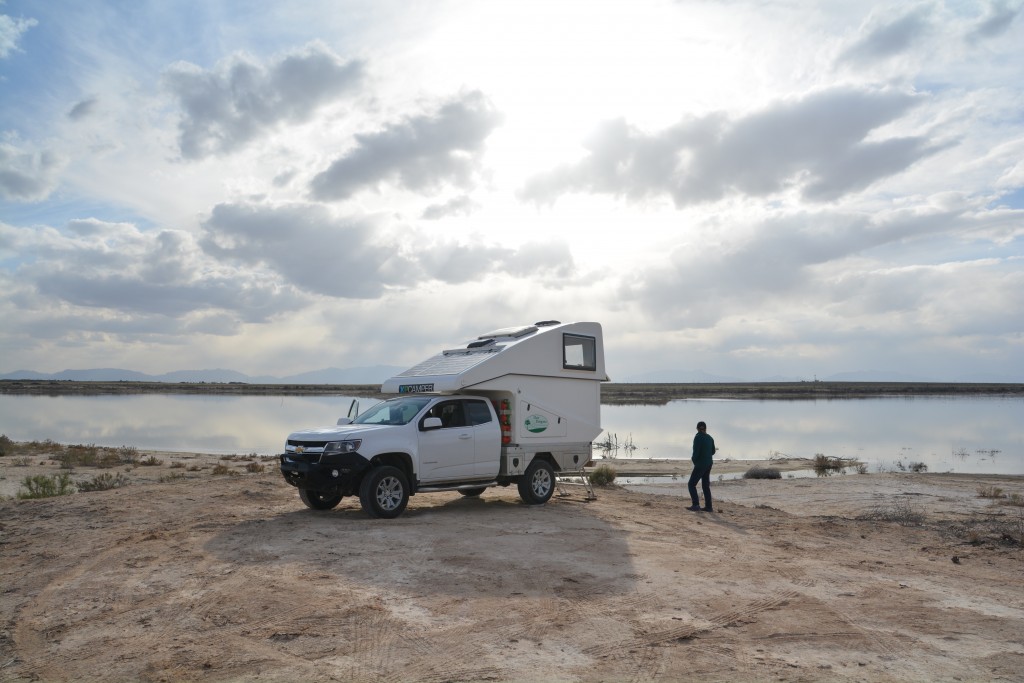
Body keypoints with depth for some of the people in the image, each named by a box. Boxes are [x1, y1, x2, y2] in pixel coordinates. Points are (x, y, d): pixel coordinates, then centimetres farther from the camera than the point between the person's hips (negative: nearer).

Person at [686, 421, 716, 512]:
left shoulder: (698, 437, -16)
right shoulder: (710, 438, 6)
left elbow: (696, 452, -19)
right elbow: (713, 452, 16)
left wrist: (693, 458, 1)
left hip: (700, 465, -7)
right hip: (709, 464, 7)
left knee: (691, 484, -1)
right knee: (706, 485, 15)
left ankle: (696, 505, -10)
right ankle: (708, 506, 14)